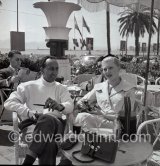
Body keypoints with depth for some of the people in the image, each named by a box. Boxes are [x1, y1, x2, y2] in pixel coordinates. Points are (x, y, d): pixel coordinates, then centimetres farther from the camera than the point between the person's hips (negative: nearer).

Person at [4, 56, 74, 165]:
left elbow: (70, 106, 3)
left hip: (56, 124, 2)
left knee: (47, 119, -37)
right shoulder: (28, 86, 16)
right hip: (33, 125, -1)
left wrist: (60, 106, -23)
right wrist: (28, 112, -10)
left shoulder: (61, 88, 20)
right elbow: (9, 103, 7)